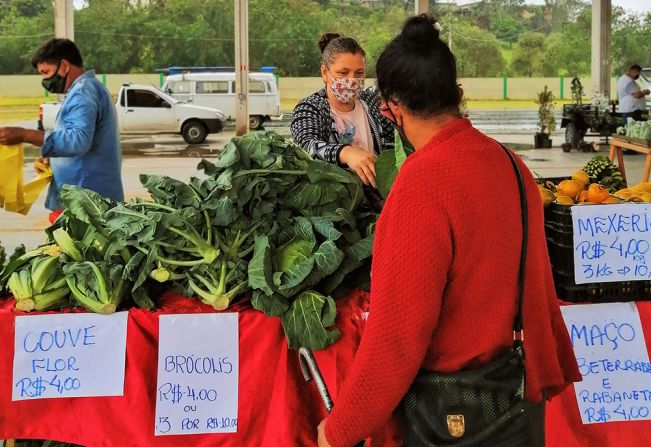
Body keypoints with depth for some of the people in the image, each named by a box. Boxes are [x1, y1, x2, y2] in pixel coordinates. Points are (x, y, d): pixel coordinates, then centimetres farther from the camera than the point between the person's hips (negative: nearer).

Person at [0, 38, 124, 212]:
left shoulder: (83, 92, -14)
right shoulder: (88, 87, 21)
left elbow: (79, 140, -28)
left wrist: (24, 135, -30)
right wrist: (52, 157, 12)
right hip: (93, 197, 11)